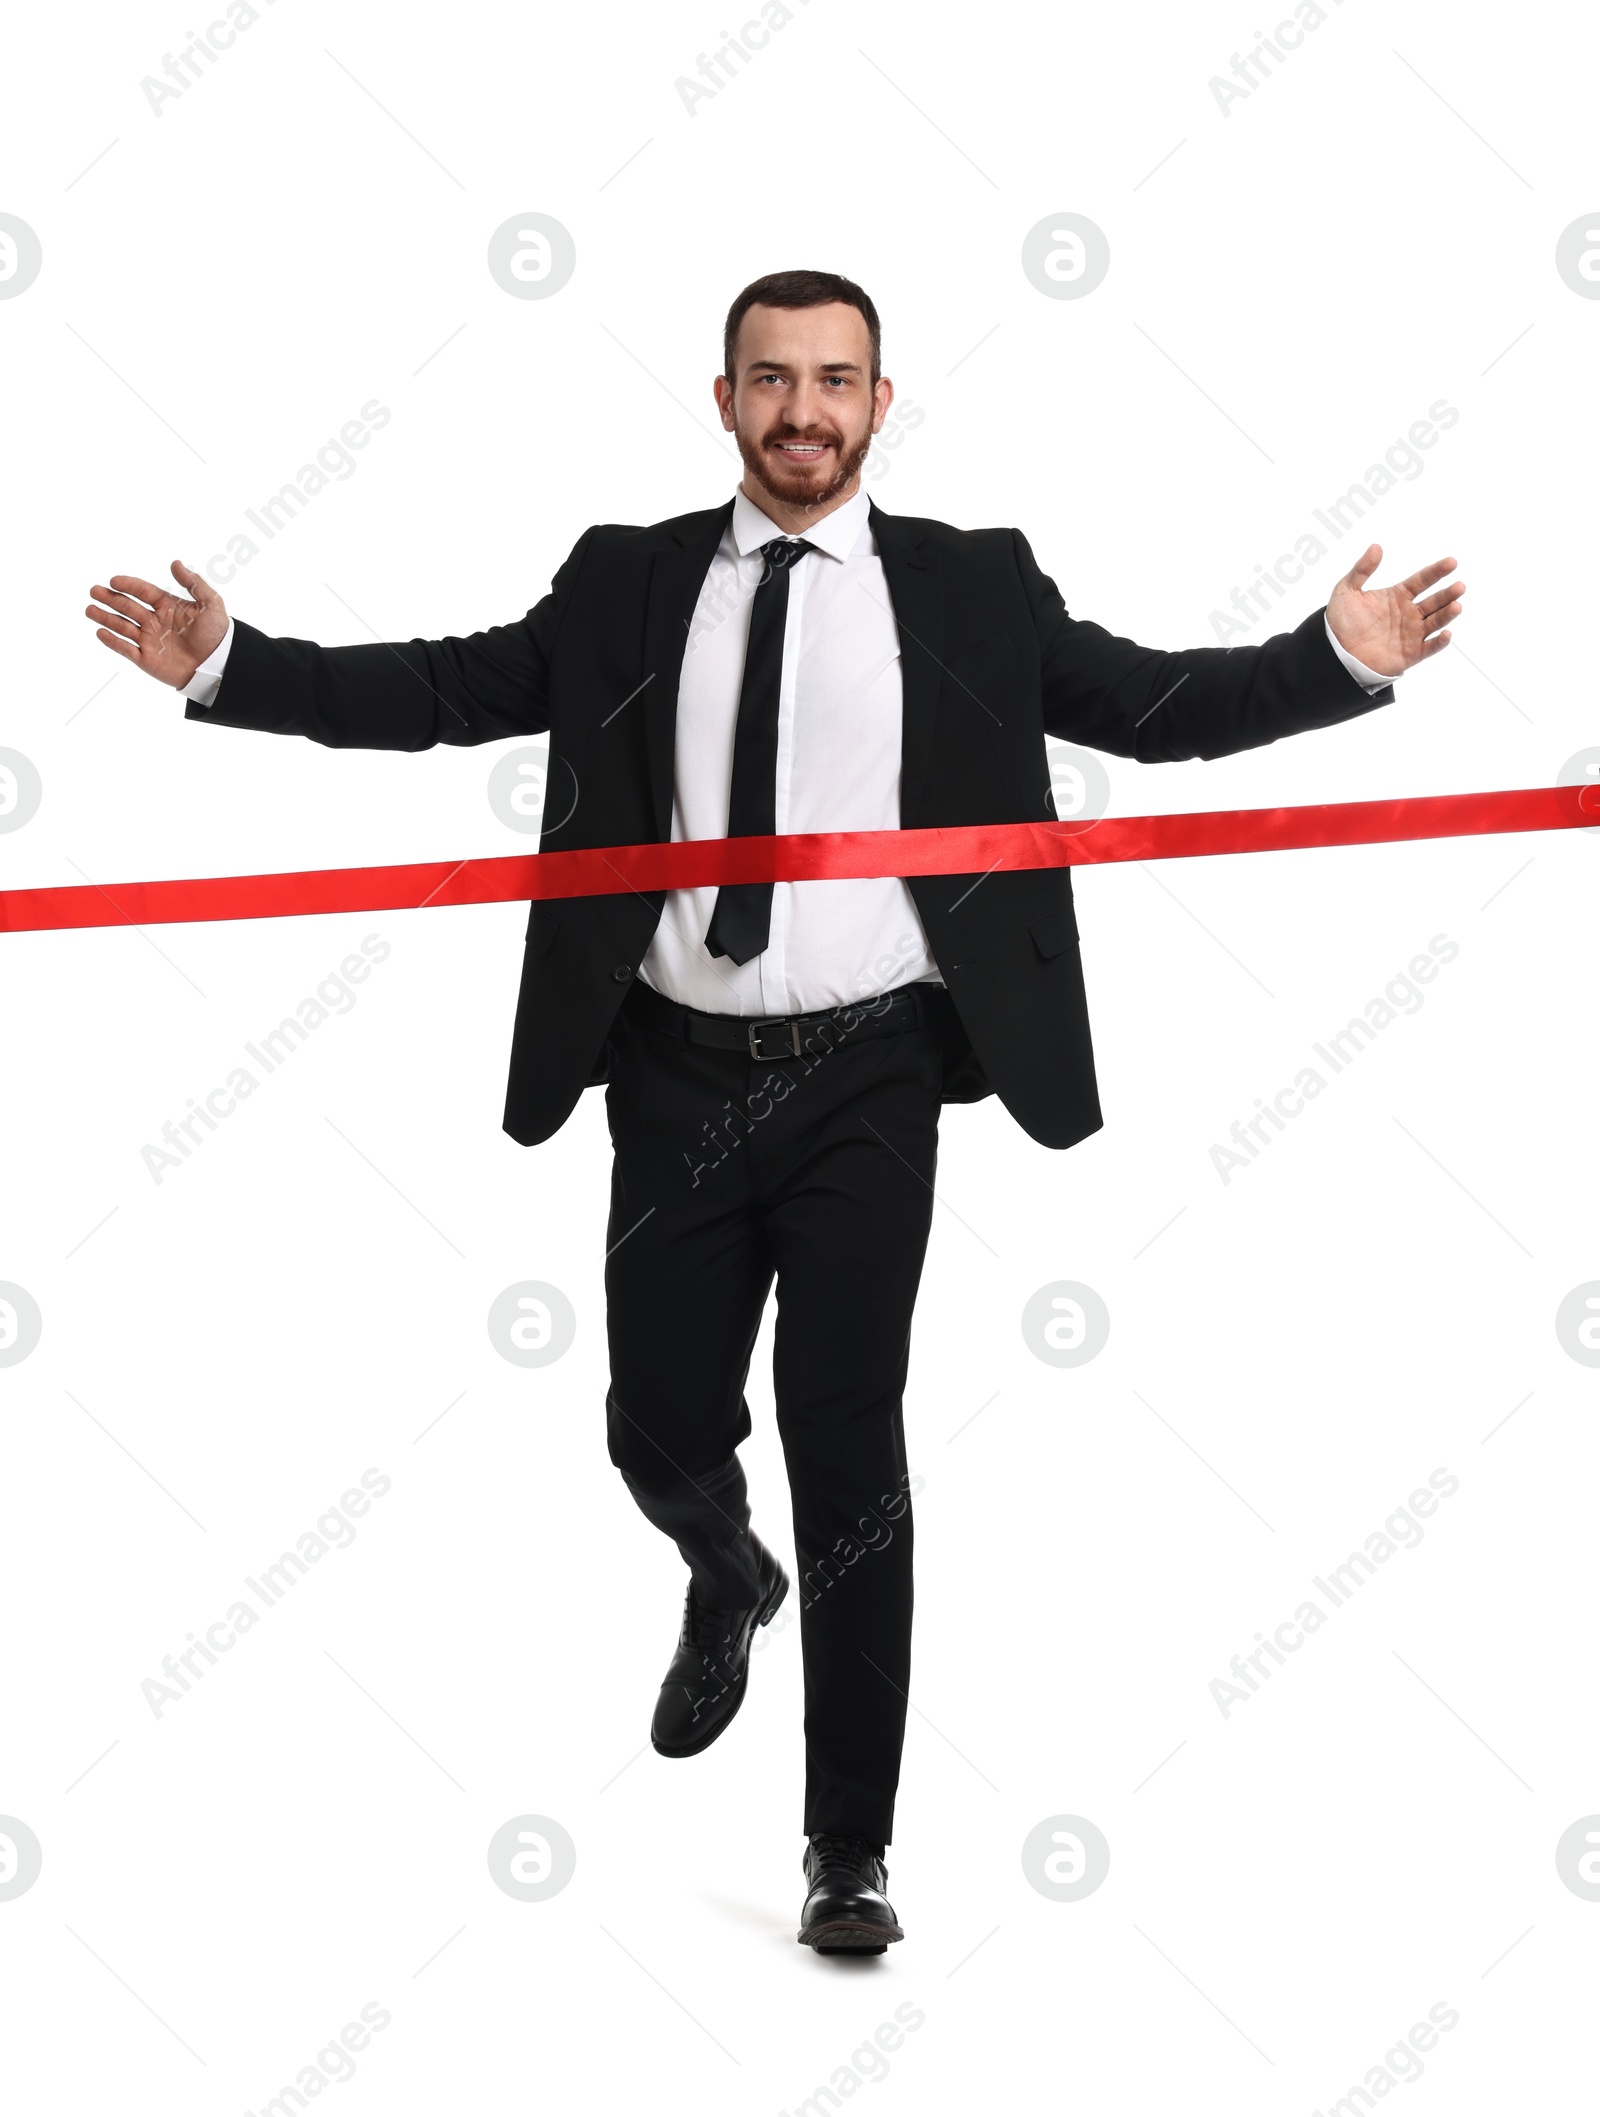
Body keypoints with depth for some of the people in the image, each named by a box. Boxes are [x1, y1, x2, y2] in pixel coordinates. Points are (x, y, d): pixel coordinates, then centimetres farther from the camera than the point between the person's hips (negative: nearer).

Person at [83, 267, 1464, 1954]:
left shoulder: (971, 589, 1)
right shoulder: (627, 583, 4)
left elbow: (1155, 704, -1)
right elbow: (449, 690, 3)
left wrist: (1341, 660, -15)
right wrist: (227, 668, -5)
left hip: (866, 1078, -2)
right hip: (680, 1074, 2)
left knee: (849, 1450, -2)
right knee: (659, 1430, 9)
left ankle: (849, 1847, 9)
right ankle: (730, 1586, 47)